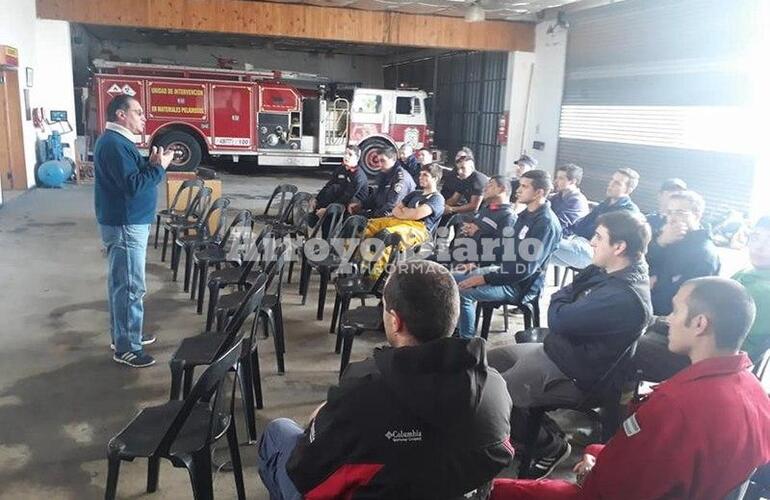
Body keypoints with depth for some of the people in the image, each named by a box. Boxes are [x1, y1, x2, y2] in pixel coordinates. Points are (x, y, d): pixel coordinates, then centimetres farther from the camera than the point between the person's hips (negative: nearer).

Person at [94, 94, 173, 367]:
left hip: (130, 223, 11)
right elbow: (132, 185, -26)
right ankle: (126, 348, 5)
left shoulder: (119, 141, 14)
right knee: (130, 287, -4)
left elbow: (134, 176, 17)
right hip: (124, 226, -11)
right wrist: (160, 167, -17)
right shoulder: (113, 144, -19)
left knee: (122, 284, 18)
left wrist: (152, 164, 2)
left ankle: (125, 334, 31)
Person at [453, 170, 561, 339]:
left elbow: (527, 269, -26)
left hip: (521, 285, -10)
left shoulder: (546, 223, -22)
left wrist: (485, 279, -24)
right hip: (505, 271, 10)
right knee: (455, 280, 7)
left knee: (462, 292, -23)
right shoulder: (526, 214, 8)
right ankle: (461, 332, 14)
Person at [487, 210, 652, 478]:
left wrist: (560, 298, -8)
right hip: (554, 350, 10)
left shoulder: (624, 297, -29)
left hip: (570, 375, -10)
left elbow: (559, 319, -27)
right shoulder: (609, 273, 2)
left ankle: (550, 447, 6)